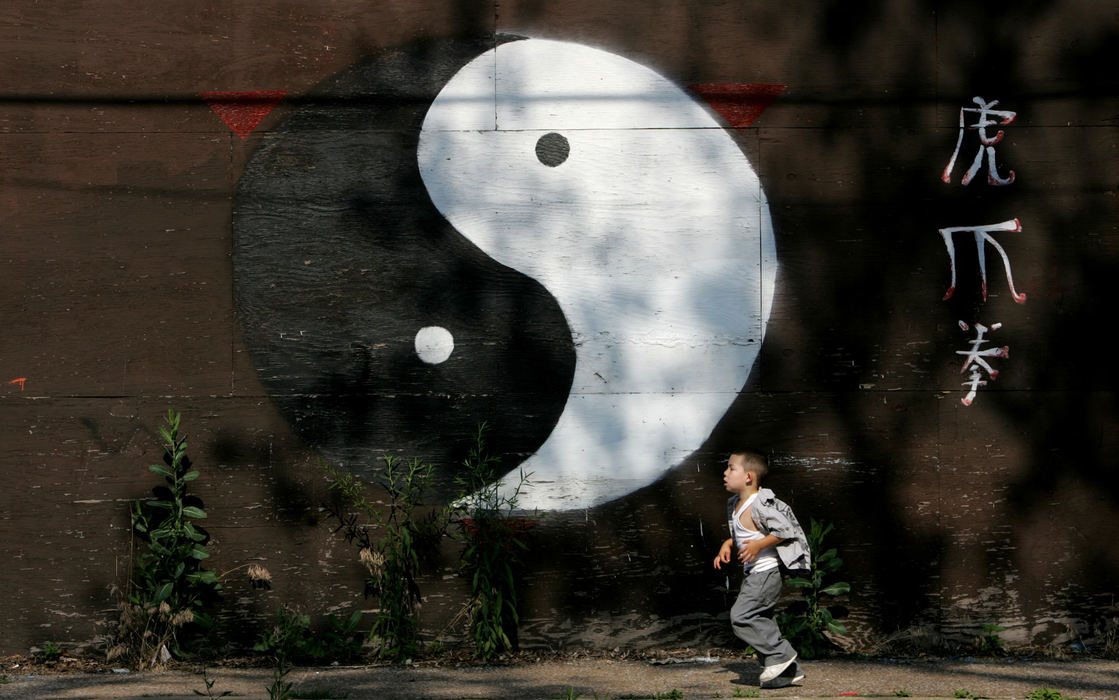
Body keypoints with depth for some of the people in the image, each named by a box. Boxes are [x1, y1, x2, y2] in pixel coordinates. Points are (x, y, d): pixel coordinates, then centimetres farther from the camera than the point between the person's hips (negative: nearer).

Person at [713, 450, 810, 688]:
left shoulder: (760, 506, -18)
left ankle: (781, 654, -5)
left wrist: (760, 545, -24)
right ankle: (788, 672, 17)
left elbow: (785, 530, -20)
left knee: (740, 617, -15)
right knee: (761, 621, 11)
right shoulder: (736, 505, 12)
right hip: (753, 574, 10)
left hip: (767, 573, -10)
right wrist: (727, 545, 11)